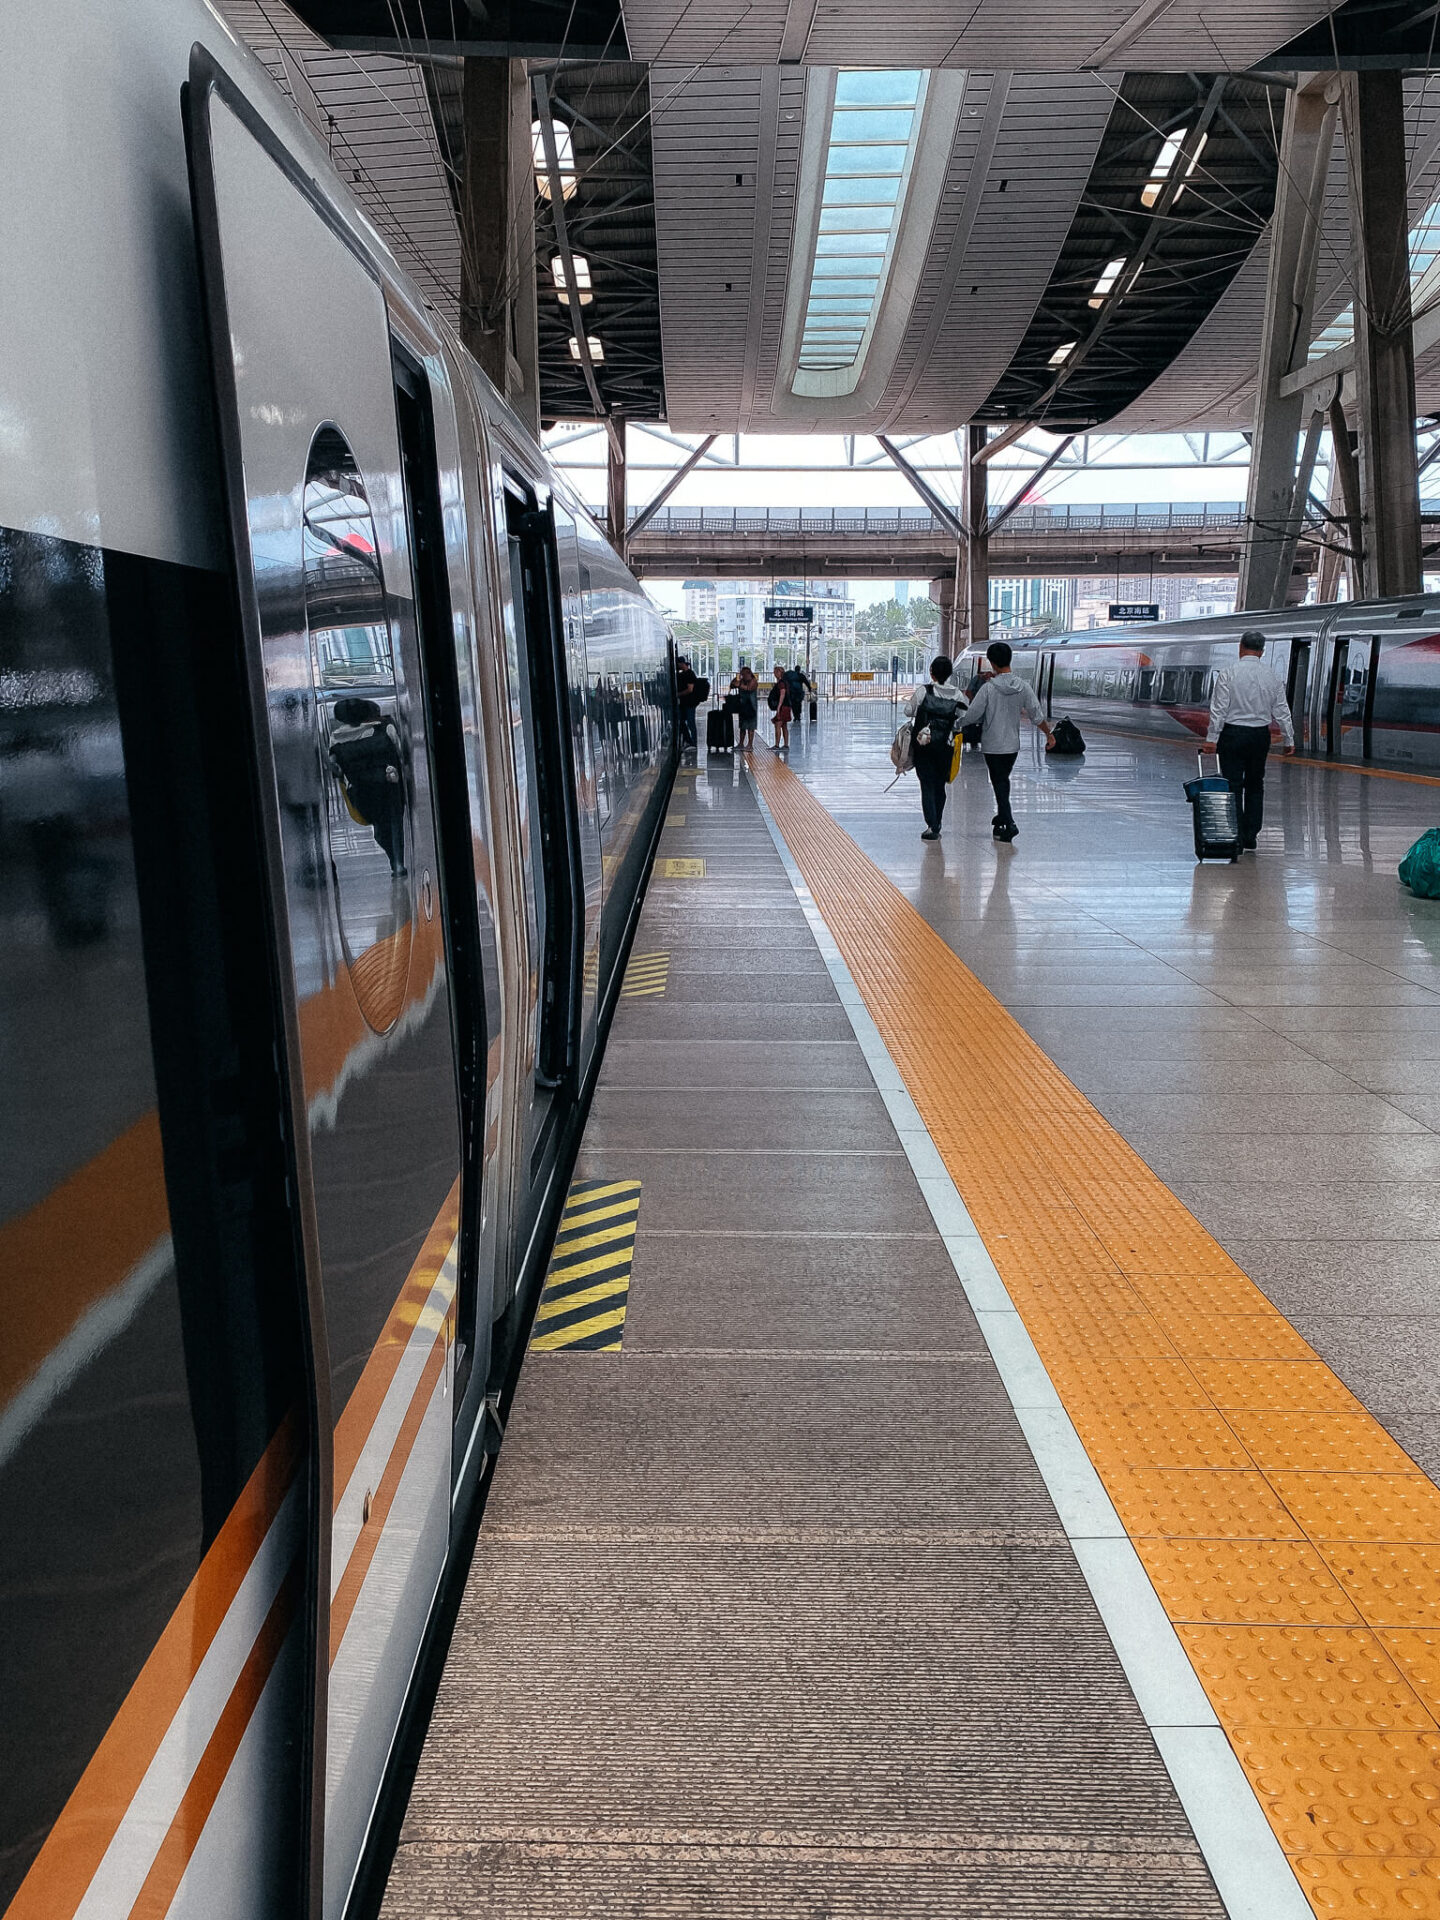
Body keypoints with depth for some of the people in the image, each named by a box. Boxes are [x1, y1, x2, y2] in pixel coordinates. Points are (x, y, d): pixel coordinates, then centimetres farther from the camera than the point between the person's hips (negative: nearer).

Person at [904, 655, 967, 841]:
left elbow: (908, 710, 1)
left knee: (927, 785, 1)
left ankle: (932, 827, -10)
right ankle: (936, 825, 21)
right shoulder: (957, 695, -3)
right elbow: (963, 721, 0)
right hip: (945, 747, 2)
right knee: (940, 786, 15)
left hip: (923, 746, -2)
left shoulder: (922, 691, -9)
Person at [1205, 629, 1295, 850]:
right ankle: (1250, 839, 15)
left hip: (1232, 734, -4)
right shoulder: (1270, 677, 4)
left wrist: (1211, 738, -9)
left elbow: (1219, 709, -12)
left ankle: (1236, 841, -5)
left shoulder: (1228, 674, -8)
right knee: (1255, 786, 14)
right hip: (1261, 735, 4)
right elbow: (1282, 711, 8)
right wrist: (1289, 739, 16)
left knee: (1233, 787, -2)